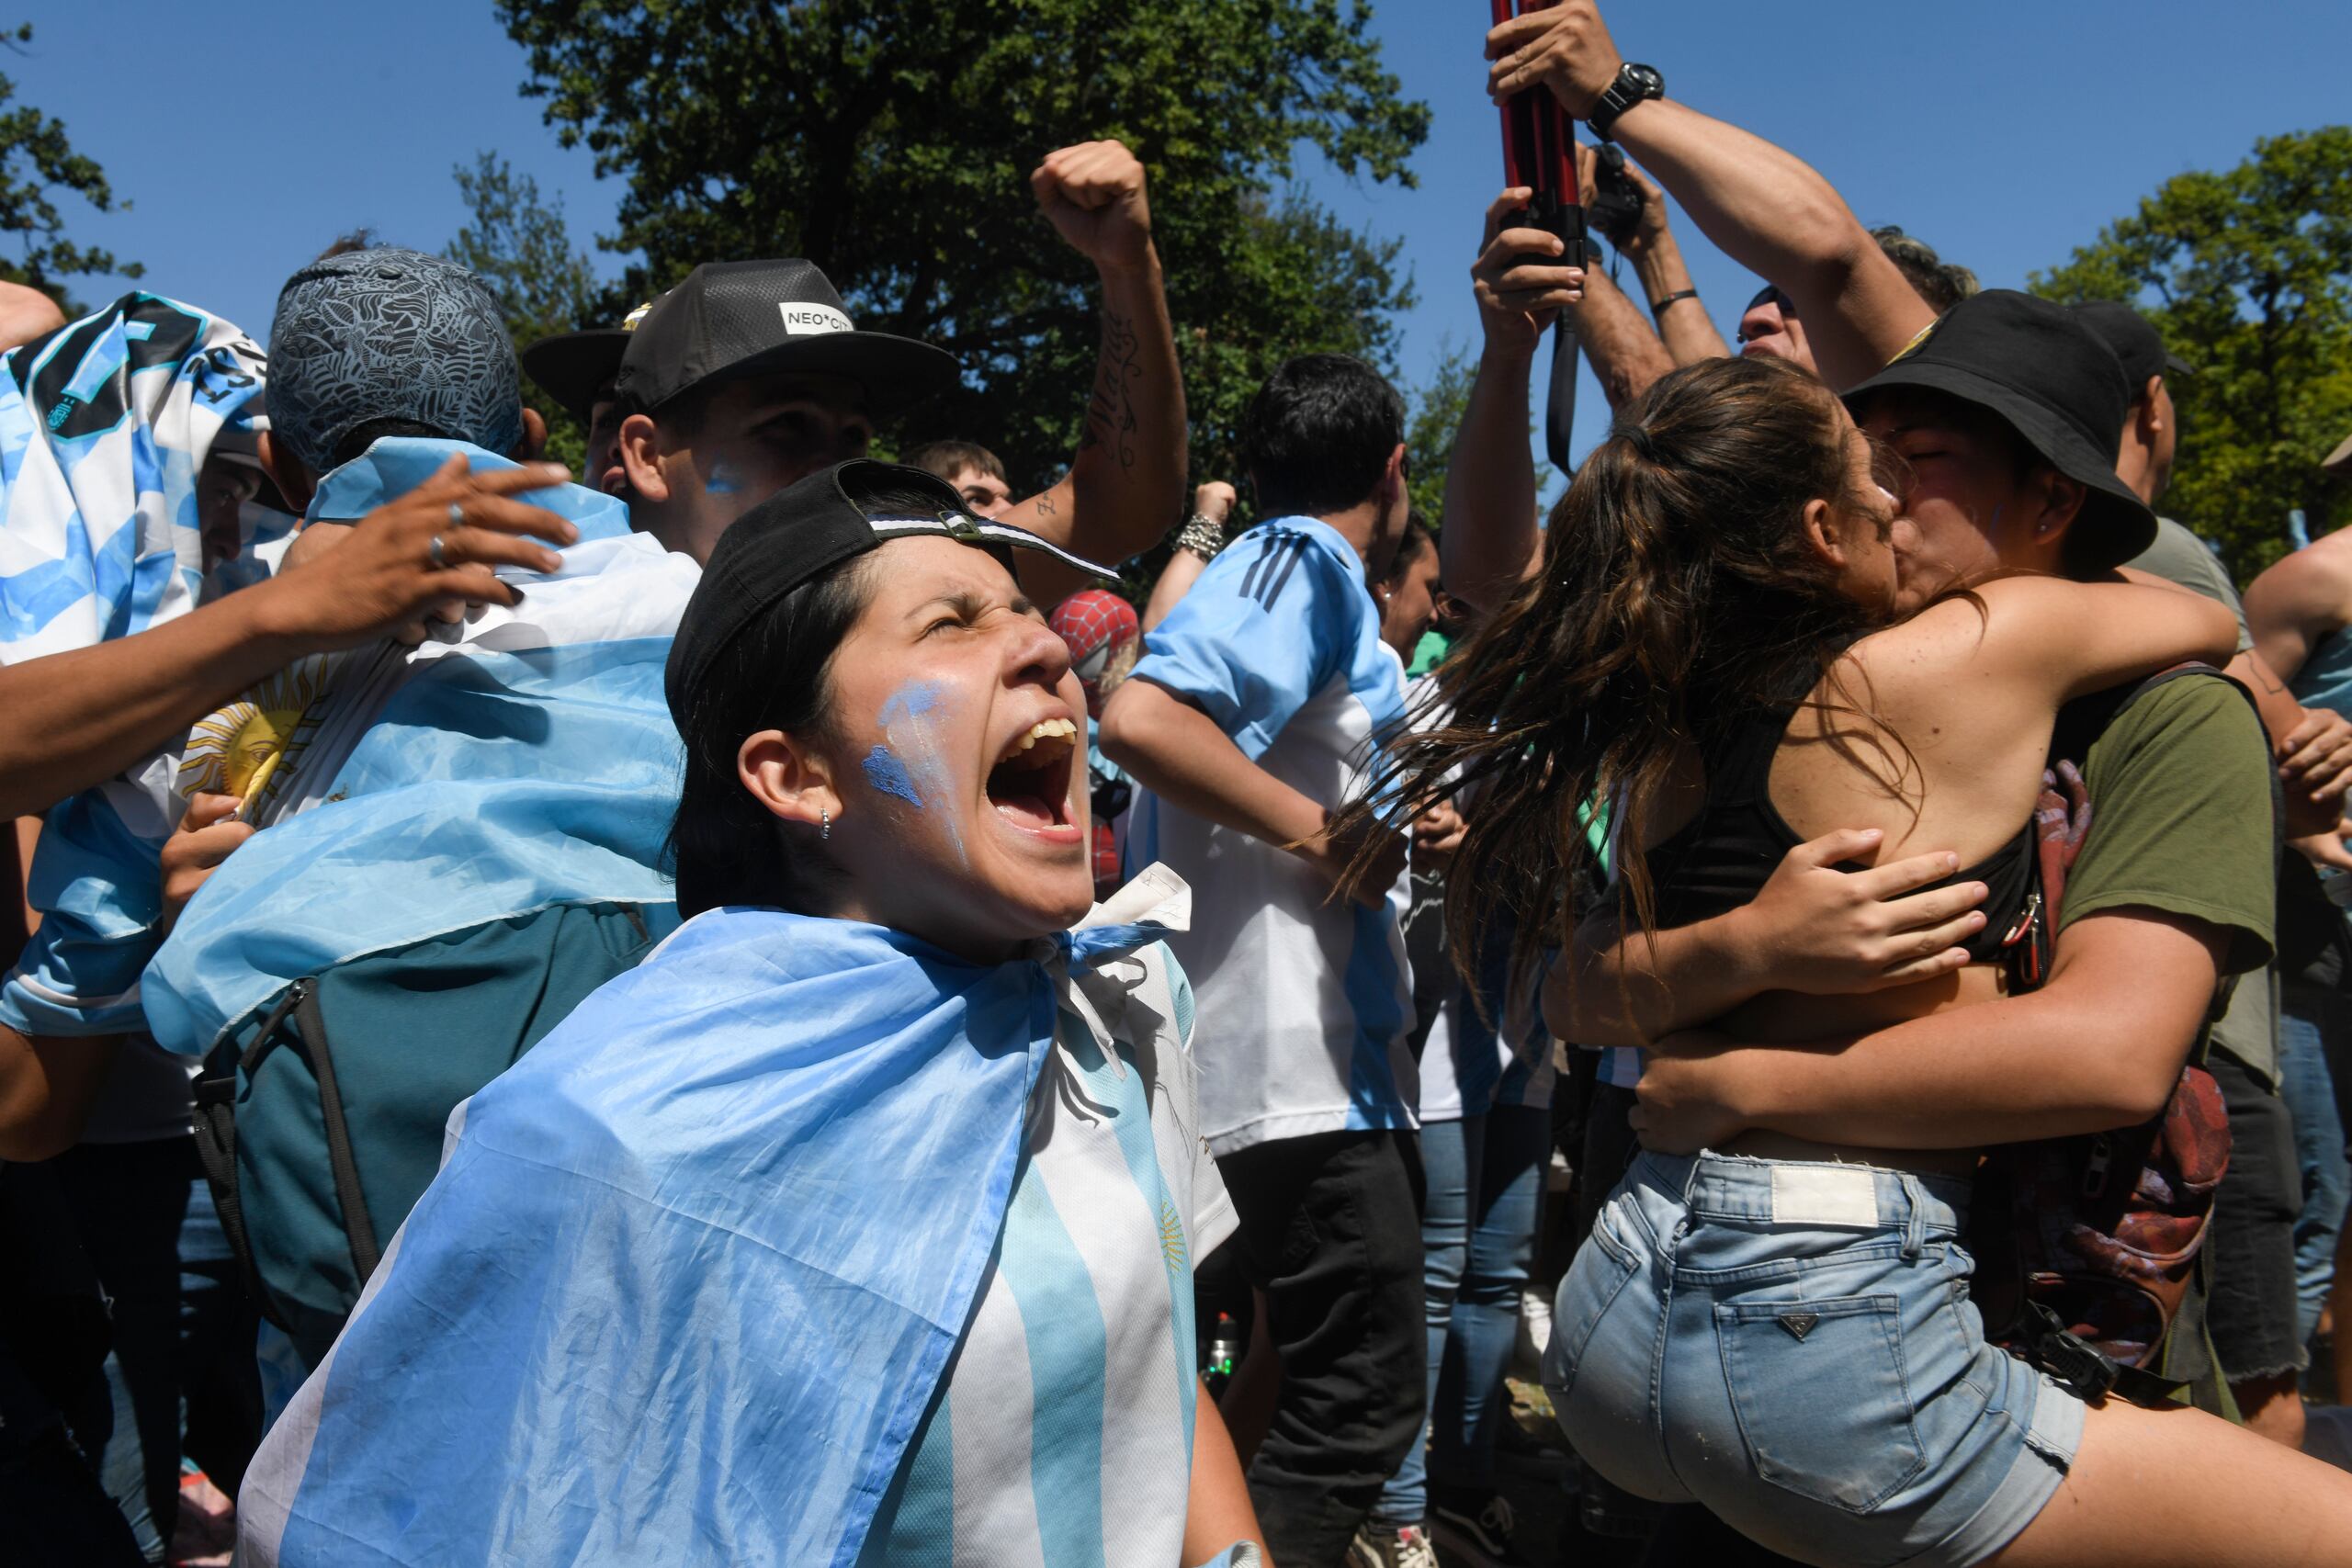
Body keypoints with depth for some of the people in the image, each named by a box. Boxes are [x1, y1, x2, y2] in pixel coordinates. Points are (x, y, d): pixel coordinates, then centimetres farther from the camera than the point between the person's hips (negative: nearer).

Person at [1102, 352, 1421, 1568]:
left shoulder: (1283, 566, 19)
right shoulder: (1307, 562, -9)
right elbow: (1141, 717, -26)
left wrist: (1398, 828, 17)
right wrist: (1326, 836, -19)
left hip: (1283, 1045, 10)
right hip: (1292, 1055, -10)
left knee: (1338, 1385, 18)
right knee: (1360, 1398, -3)